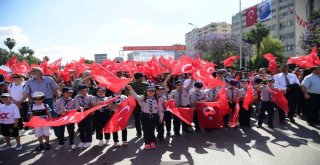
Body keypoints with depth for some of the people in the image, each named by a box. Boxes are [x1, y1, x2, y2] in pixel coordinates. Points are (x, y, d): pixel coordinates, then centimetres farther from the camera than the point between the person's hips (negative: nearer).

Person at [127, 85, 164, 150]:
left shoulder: (156, 99, 3)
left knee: (152, 130, 7)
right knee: (146, 130, 5)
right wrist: (131, 89, -30)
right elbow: (136, 96, -17)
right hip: (145, 116, -1)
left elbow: (160, 108, 7)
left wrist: (161, 117, 7)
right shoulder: (143, 98, -2)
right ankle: (147, 143, 18)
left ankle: (152, 142, 23)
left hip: (154, 116, 1)